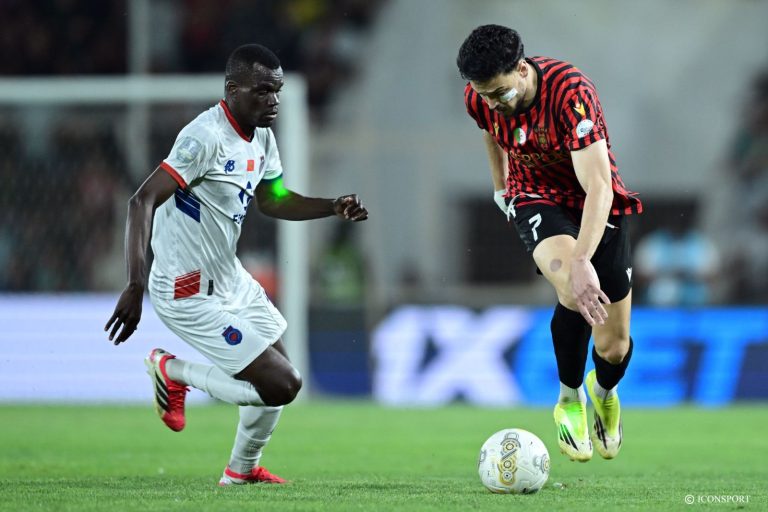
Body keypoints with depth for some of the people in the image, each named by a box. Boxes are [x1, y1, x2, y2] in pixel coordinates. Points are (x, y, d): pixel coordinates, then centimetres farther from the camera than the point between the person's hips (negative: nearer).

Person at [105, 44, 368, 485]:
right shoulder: (207, 136, -24)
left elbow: (272, 200, 22)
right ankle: (172, 372, 5)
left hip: (230, 278, 10)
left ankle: (243, 470, 39)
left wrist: (334, 208, 5)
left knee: (279, 376, 20)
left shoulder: (262, 137, 5)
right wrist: (136, 286, -37)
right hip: (191, 295, -10)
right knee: (282, 385, -12)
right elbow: (143, 201, -29)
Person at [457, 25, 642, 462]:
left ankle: (604, 391, 39)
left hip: (598, 204, -2)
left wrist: (583, 259, -50)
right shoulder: (480, 98, -16)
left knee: (614, 347, 0)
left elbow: (599, 188, -39)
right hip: (537, 200, 2)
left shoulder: (571, 93, -33)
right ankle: (569, 399, -7)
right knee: (576, 292, -32)